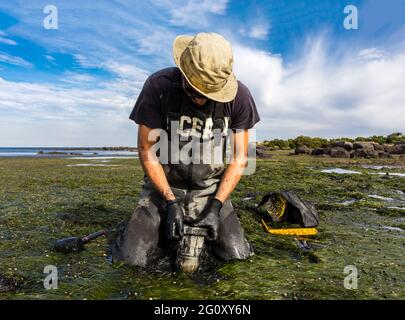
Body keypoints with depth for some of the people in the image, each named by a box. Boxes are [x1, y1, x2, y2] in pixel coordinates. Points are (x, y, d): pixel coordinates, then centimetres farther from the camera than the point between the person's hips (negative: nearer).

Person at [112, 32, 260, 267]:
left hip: (211, 189, 1)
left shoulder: (239, 96, -11)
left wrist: (215, 206, -13)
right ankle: (167, 231, 20)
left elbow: (239, 158, -4)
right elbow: (147, 151, -9)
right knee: (133, 258, -13)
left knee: (237, 256, -11)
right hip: (164, 186, 0)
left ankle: (202, 229, 21)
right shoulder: (159, 86, -15)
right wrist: (171, 203, -14)